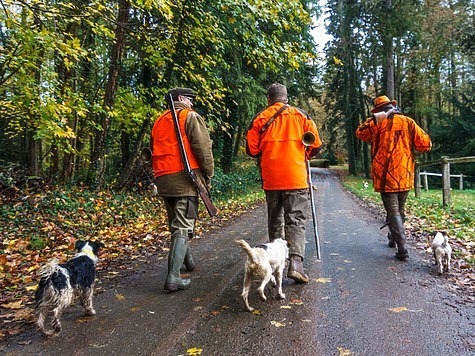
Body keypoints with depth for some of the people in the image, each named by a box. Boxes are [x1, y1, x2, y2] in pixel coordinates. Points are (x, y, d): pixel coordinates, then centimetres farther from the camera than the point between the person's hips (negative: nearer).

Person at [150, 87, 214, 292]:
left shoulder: (159, 121, 19)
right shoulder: (190, 117, -1)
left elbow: (154, 150, 20)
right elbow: (204, 149, -10)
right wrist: (208, 176, 0)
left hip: (163, 181, 7)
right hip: (185, 178, -7)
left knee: (176, 224, 21)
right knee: (183, 228, -5)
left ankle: (187, 260, 39)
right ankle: (173, 278, -10)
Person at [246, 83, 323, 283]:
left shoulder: (260, 118, 3)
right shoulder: (301, 116, 3)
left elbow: (251, 150, 1)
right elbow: (316, 146, 3)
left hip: (271, 179, 2)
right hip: (296, 178, -1)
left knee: (274, 221, 15)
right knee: (296, 220, 1)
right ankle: (296, 262, -13)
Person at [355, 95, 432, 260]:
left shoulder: (376, 123, -5)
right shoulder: (408, 122, 2)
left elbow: (360, 133, 13)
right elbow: (426, 144, 0)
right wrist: (408, 146, 17)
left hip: (385, 176, -4)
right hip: (405, 176, 4)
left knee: (393, 212, -2)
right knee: (399, 210, 20)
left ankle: (402, 248, -9)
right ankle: (393, 238, 38)